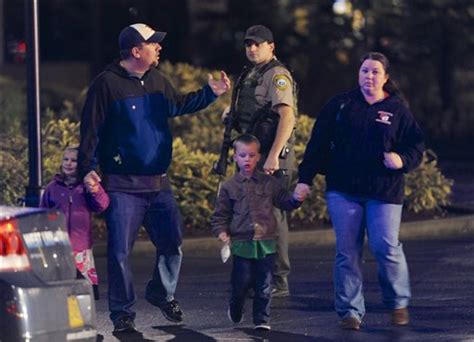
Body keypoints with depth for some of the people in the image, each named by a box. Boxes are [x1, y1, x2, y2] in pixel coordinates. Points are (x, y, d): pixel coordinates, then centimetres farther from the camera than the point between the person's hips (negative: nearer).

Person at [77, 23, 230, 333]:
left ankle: (162, 293, 33)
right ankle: (123, 314, 6)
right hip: (123, 187, -6)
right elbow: (91, 130, -10)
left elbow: (178, 105, 29)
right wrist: (87, 168, -18)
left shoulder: (157, 81, 10)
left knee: (172, 244, 10)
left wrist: (211, 93, 20)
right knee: (120, 251, -4)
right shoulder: (107, 84, -10)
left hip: (159, 184, 6)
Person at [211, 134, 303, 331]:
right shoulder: (229, 186, 3)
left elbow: (285, 202, 9)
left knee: (264, 285, 1)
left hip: (265, 243, 1)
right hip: (241, 244, -1)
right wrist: (222, 233, -9)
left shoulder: (269, 183, 5)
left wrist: (295, 200, -12)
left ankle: (262, 320, 10)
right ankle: (235, 311, 31)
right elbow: (220, 215, 6)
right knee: (241, 283, 5)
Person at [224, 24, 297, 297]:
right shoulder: (251, 75, 18)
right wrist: (232, 114, 10)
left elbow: (287, 117, -23)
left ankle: (279, 282, -4)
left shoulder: (277, 75, -12)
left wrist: (273, 156, -29)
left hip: (272, 159, -10)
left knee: (272, 215, -8)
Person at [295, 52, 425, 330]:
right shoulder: (341, 105, 8)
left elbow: (416, 146, 8)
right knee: (347, 252, 0)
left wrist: (402, 159, -14)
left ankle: (399, 303, 12)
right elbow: (319, 143, 7)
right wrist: (306, 179, 3)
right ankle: (350, 311, 6)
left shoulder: (398, 110, 6)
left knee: (386, 248, -10)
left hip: (384, 192, -1)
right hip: (343, 191, 1)